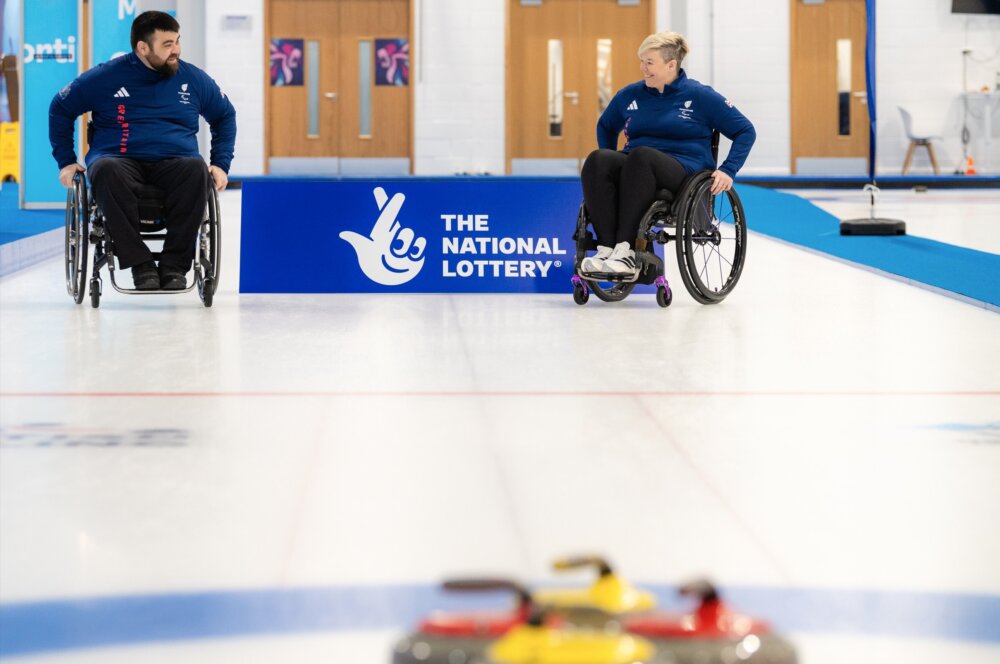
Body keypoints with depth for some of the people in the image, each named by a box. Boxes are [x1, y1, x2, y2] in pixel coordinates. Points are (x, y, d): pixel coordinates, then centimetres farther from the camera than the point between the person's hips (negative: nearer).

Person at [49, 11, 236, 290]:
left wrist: (221, 164, 12)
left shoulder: (193, 79, 11)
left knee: (196, 169, -36)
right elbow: (60, 109, 14)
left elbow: (225, 116, 25)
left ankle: (174, 264, -31)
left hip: (174, 164, 1)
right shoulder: (107, 77, 4)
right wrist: (66, 161, 8)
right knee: (107, 170, -39)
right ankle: (140, 264, -35)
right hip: (120, 161, -1)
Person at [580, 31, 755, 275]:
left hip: (684, 171, -4)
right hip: (634, 166, 4)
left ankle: (626, 252, -43)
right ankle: (607, 249, -42)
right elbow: (605, 126, 34)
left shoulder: (700, 96, 4)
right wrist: (610, 163, 19)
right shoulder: (630, 95, 16)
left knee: (640, 156, -38)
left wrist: (728, 171, -7)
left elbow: (745, 131, 5)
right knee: (596, 160, -30)